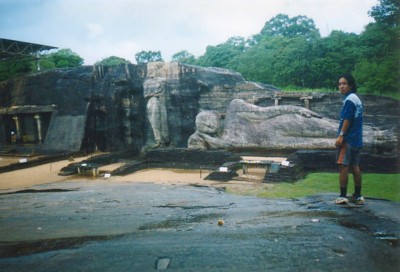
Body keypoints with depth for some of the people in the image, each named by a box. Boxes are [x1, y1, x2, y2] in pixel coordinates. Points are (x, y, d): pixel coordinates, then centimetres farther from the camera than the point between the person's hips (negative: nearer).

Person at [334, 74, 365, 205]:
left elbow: (347, 120, -18)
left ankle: (343, 196, -1)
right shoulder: (357, 99, 17)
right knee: (355, 167, 12)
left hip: (347, 139, -9)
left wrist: (341, 136, -19)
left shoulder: (349, 99, -12)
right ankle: (358, 196, 17)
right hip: (356, 139, 9)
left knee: (343, 166, -5)